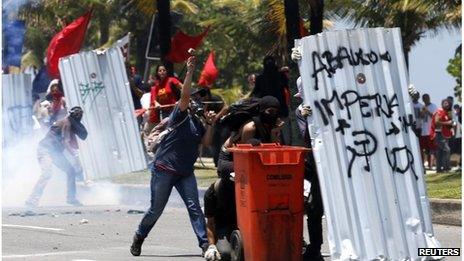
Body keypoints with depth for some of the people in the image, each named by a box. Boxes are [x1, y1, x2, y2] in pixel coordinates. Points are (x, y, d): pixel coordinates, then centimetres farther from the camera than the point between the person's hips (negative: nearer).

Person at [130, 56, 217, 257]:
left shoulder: (198, 123, 11)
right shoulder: (180, 116, -8)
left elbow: (206, 142, 3)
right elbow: (184, 95, -23)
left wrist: (210, 125, -7)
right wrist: (190, 71, -29)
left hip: (185, 172, 6)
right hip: (164, 169, -5)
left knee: (194, 206, -7)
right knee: (156, 209, 2)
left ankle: (204, 242, -11)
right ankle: (139, 237, 24)